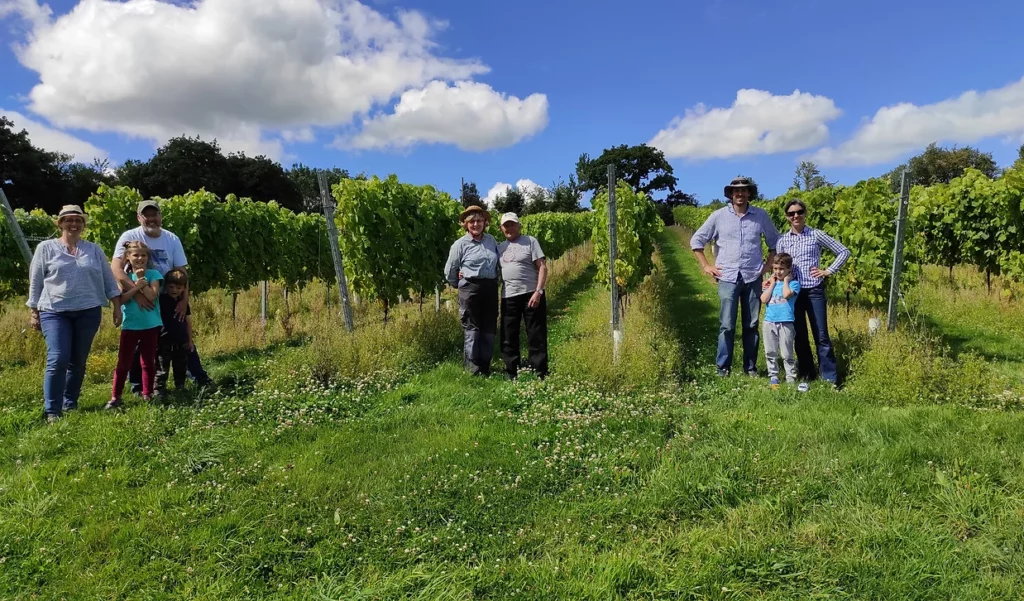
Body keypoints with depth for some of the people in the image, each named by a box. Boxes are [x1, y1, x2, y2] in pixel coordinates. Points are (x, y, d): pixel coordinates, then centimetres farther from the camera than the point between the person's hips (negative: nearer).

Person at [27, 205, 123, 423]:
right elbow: (35, 282, 5)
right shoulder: (46, 248, 4)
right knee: (57, 360, -13)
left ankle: (70, 404, 22)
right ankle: (51, 410, -6)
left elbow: (109, 280, 11)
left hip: (88, 312, 2)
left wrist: (117, 307, 5)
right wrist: (33, 311, 3)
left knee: (78, 361, 8)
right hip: (54, 312, -2)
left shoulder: (94, 250, 10)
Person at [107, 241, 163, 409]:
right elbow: (122, 299, -9)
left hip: (150, 325, -1)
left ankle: (147, 395, 19)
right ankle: (115, 397, 10)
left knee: (148, 362, 9)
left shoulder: (153, 274, -1)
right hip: (130, 325, 1)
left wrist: (141, 280, -13)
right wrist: (137, 286, -18)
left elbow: (152, 296, -15)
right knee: (123, 363, 4)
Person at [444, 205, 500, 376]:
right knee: (472, 328, -4)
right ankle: (473, 369, 0)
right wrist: (460, 285, 14)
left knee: (489, 328, 8)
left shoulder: (491, 240, 10)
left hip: (491, 288, 5)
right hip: (470, 289, -5)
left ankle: (485, 366, 18)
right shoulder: (460, 244, -3)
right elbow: (449, 271, 6)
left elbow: (498, 263, 22)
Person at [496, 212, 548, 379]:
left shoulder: (530, 241, 1)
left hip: (531, 294, -5)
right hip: (508, 297, 5)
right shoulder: (500, 247, 15)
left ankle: (540, 375, 6)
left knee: (536, 336, -1)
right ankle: (512, 375, 18)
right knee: (509, 338, 8)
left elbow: (542, 267, -5)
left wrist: (538, 292, -16)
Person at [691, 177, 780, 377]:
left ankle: (750, 367, 16)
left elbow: (774, 241, 17)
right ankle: (723, 367, 6)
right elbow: (696, 240, 6)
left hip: (753, 278, 2)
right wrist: (706, 266, 1)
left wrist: (769, 264, 7)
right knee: (727, 326, -3)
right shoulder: (719, 216, 0)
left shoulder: (761, 215, 4)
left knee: (751, 325, 7)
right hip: (728, 278, -1)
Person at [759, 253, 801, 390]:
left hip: (786, 323, -4)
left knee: (787, 353, 1)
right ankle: (773, 376, 19)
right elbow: (764, 299, -3)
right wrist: (773, 283, 1)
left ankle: (791, 377, 12)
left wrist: (786, 280, -6)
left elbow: (786, 294, -21)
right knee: (770, 353, 9)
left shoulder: (793, 283, 0)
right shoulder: (771, 283, 12)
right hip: (769, 322, 4)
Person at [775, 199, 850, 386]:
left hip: (814, 290, -2)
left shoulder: (816, 235, -1)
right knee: (799, 335, 9)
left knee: (821, 335, -2)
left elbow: (844, 252, 3)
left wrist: (828, 271, -3)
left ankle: (830, 377, 6)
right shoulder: (783, 240, 6)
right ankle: (806, 372, 20)